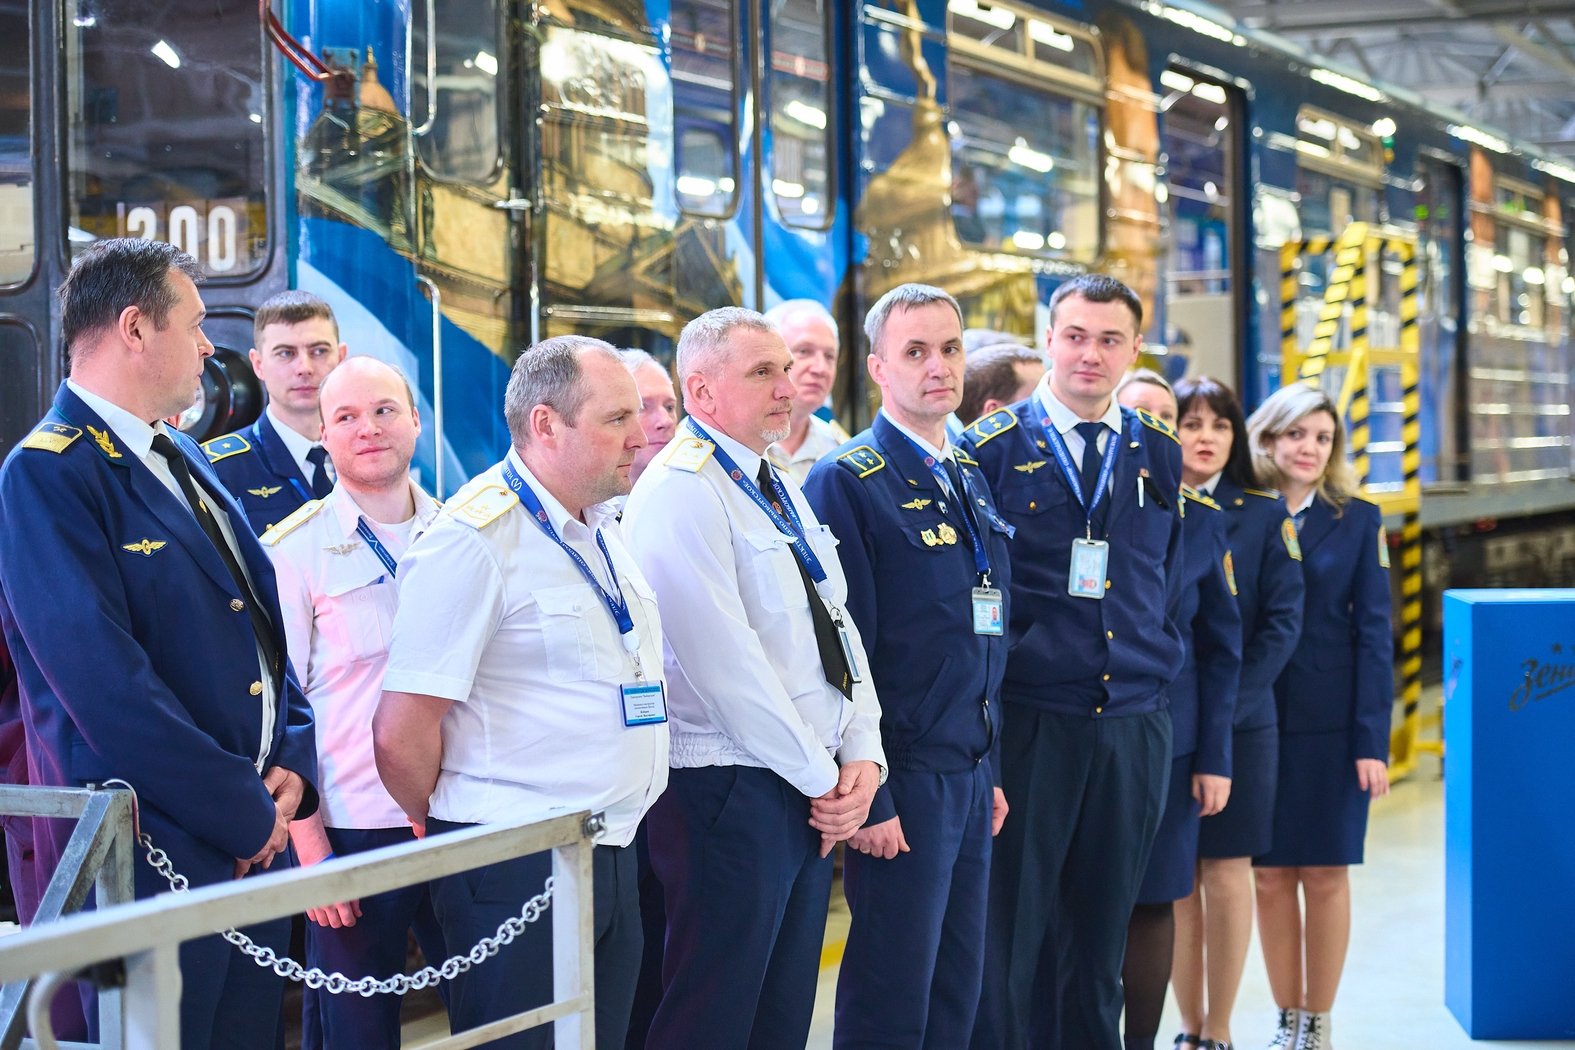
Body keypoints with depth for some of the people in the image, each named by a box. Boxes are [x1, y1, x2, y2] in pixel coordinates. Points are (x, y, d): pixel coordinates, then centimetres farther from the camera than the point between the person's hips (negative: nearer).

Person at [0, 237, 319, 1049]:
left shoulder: (181, 459, 15)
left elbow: (268, 621, 18)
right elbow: (107, 686, -21)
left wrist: (293, 765, 2)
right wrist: (245, 813, -16)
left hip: (255, 849, 8)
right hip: (153, 855, -8)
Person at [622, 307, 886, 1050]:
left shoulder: (783, 492, 15)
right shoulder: (680, 492, -13)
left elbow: (837, 623, 13)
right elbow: (727, 662, -19)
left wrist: (861, 756, -1)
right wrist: (824, 779, -13)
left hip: (812, 793, 9)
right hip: (730, 793, -9)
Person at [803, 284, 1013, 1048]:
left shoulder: (970, 479, 14)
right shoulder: (847, 481, -11)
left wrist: (991, 770, 16)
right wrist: (867, 797, -18)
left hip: (971, 778, 8)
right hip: (905, 782, -7)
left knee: (958, 989, 12)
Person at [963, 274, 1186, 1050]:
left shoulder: (1160, 455, 10)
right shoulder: (994, 448, -2)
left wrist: (1161, 673, 13)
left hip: (1133, 726, 4)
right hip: (1027, 723, -4)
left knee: (1100, 927, 11)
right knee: (1006, 929, 0)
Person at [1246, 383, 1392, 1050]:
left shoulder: (1357, 520, 1)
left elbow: (1373, 633, -1)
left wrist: (1373, 739, -7)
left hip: (1330, 722, -1)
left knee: (1325, 872, 3)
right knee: (1268, 873, 4)